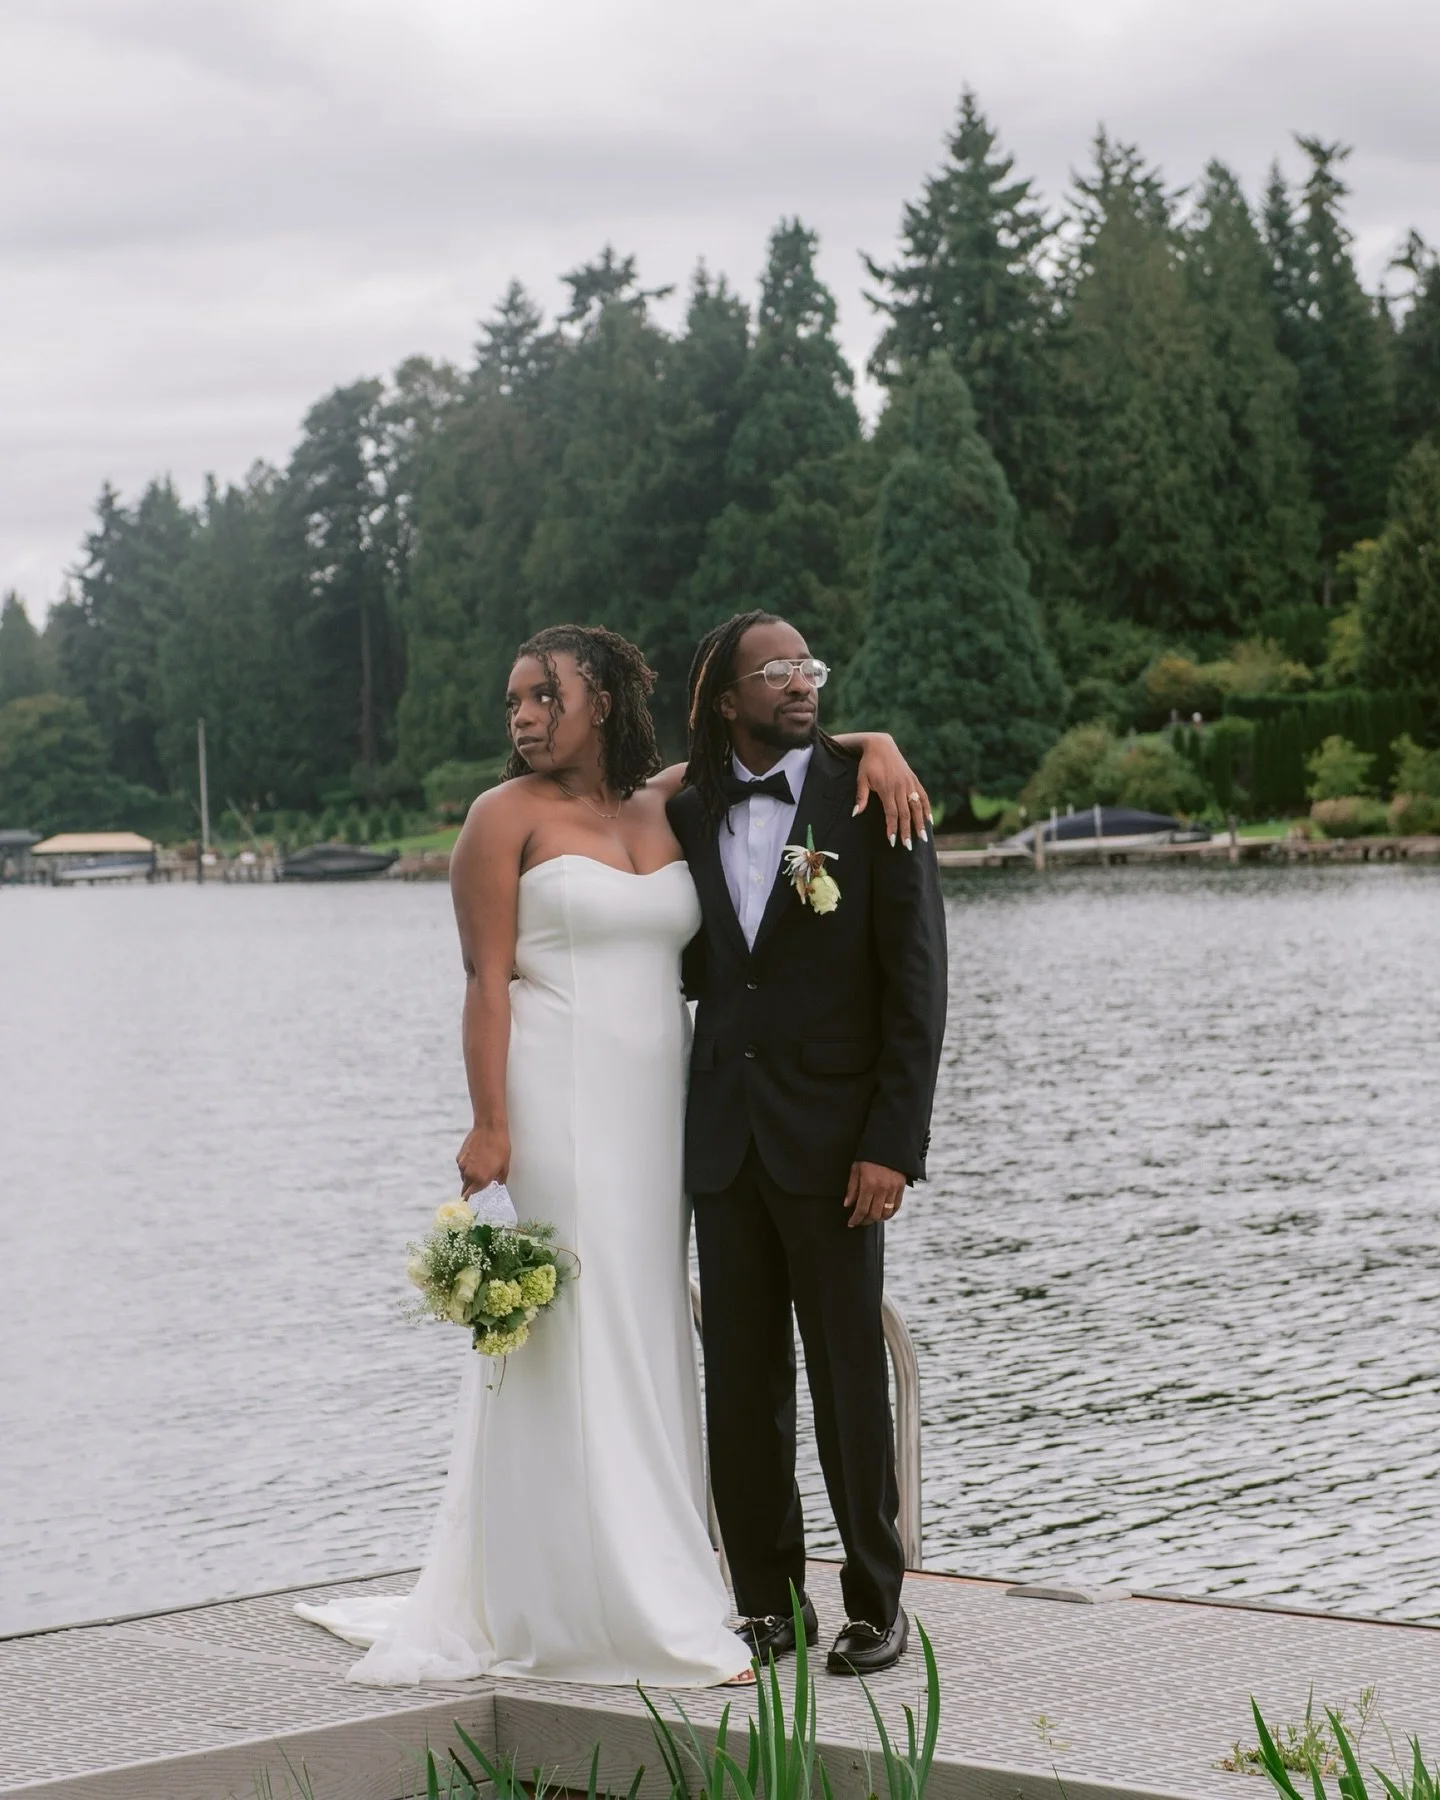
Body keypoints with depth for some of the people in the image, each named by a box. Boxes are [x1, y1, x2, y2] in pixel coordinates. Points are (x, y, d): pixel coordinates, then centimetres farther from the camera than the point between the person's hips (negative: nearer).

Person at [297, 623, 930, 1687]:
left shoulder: (667, 802, 11)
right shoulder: (508, 817, -1)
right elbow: (488, 980, -7)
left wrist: (876, 748, 2)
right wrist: (490, 1123, -14)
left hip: (653, 1107, 5)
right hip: (557, 1103, -5)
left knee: (644, 1342, 8)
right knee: (571, 1339, -5)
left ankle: (644, 1590, 16)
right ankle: (611, 1614, -1)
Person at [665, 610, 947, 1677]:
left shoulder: (871, 804, -4)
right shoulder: (688, 815, 9)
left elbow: (915, 986, -7)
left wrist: (892, 1144, -13)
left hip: (833, 1143, -4)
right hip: (723, 1141, 4)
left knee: (850, 1379, 2)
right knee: (741, 1385, 8)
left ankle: (877, 1601, 15)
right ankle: (770, 1600, 19)